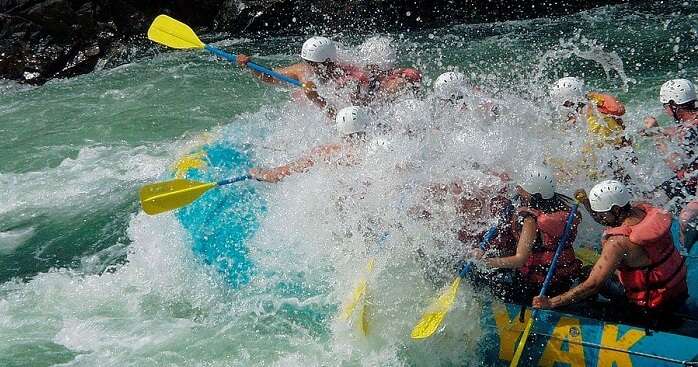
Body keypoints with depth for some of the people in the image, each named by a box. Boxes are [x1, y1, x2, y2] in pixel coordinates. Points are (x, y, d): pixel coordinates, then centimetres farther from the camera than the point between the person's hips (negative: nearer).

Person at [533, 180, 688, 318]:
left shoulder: (620, 242, -30)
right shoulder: (643, 208, -8)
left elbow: (592, 285, -30)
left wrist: (550, 303, -26)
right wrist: (587, 203, 1)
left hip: (654, 307, -8)